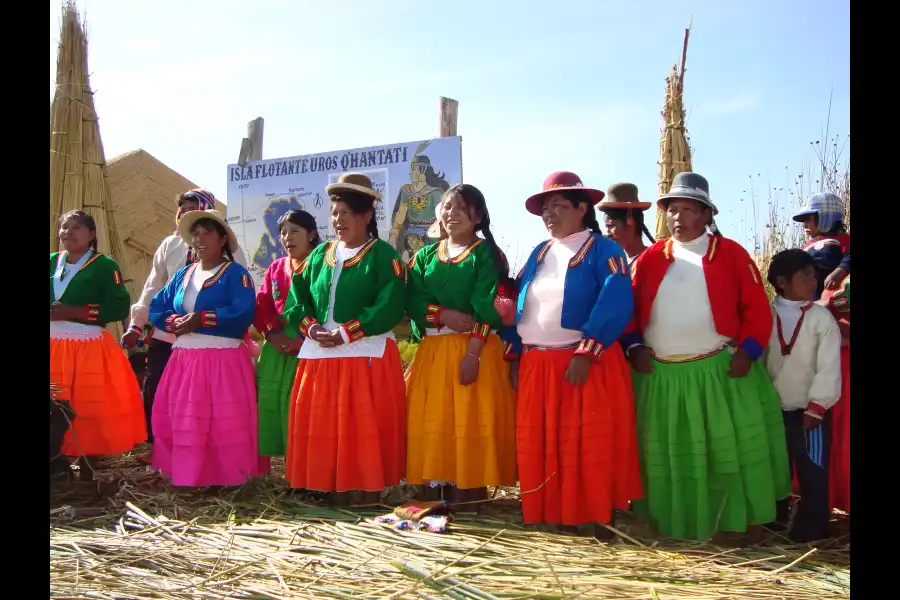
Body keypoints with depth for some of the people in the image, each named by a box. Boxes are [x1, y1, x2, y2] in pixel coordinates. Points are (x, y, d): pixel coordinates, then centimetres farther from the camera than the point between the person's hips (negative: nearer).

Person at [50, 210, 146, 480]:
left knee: (89, 412, -1)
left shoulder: (104, 265, -3)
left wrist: (76, 311, -17)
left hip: (89, 349, -4)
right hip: (55, 347, 4)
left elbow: (120, 307, -11)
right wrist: (53, 312, -4)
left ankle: (86, 473, 11)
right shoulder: (52, 262, 13)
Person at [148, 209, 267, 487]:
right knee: (181, 423, 8)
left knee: (225, 425, -6)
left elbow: (243, 314, -17)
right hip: (184, 361, 6)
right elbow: (156, 309, 13)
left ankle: (229, 479, 6)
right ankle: (186, 478, 21)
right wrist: (176, 322, -8)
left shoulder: (235, 273, -3)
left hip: (223, 361, -6)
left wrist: (201, 320, -18)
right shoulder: (183, 275, 16)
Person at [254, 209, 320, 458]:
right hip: (277, 348, 6)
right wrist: (273, 333, -7)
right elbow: (261, 306, 10)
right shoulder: (275, 268, 17)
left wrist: (305, 338, -19)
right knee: (270, 404, 4)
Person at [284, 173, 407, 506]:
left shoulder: (383, 255, -3)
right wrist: (311, 327, -9)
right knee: (325, 429, 7)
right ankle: (335, 496, 17)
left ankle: (371, 497, 7)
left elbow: (390, 306, -15)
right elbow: (296, 299, 11)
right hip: (320, 356, 6)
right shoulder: (319, 255, 15)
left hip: (367, 357, -5)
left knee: (367, 429, -3)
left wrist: (345, 333, -19)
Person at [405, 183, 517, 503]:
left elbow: (487, 308, -8)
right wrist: (444, 314, -15)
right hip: (432, 352, 4)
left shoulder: (487, 254, 3)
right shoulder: (425, 256, 15)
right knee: (433, 424, 3)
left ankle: (470, 510, 3)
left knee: (471, 425, -5)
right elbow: (413, 302, 4)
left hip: (474, 349, -4)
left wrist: (473, 352, -18)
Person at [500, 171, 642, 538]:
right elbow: (518, 305, 16)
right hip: (535, 367, 6)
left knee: (592, 447, -1)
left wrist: (585, 353, -23)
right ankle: (563, 521, 21)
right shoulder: (539, 254, 16)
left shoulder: (603, 251, -4)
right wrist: (514, 355, 8)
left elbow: (614, 306, -17)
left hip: (586, 365, -6)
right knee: (544, 448, 9)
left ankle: (601, 523, 10)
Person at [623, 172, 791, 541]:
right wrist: (634, 345, -5)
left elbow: (757, 307, -1)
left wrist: (747, 350, -12)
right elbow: (629, 308, 10)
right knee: (668, 455, 10)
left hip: (719, 371, -2)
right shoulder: (650, 258, 8)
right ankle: (675, 521, 25)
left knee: (728, 450, 5)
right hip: (660, 377, 2)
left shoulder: (730, 253, 2)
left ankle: (732, 518, 23)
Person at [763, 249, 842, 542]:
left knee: (813, 471, 3)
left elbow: (829, 367, -10)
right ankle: (773, 518, 33)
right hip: (773, 409, 3)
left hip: (809, 411, -2)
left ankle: (811, 526, 16)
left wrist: (816, 407, -12)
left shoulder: (822, 317, -8)